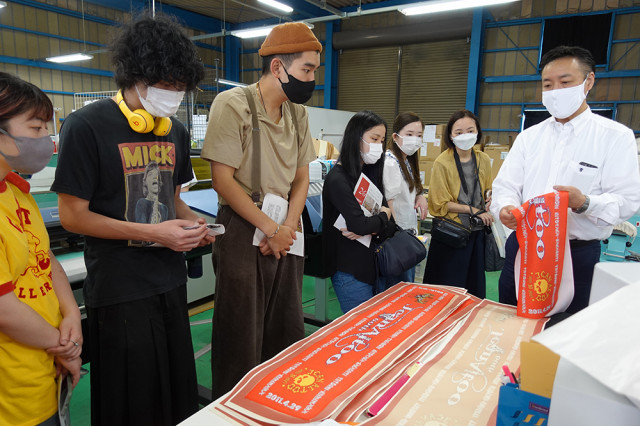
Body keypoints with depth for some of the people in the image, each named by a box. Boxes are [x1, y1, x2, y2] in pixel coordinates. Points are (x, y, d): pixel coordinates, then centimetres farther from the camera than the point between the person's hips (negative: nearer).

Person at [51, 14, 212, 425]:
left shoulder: (176, 132, 7)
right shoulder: (87, 126, -12)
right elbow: (73, 215, -12)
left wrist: (193, 222, -4)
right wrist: (152, 233, -20)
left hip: (171, 281, 6)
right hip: (119, 288, -5)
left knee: (180, 388, 17)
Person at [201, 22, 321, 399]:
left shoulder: (298, 112, 9)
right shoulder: (233, 104, -10)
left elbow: (302, 177, 10)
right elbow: (223, 180, -14)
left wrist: (288, 226, -5)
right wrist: (271, 229, -13)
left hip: (286, 231, 6)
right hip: (244, 231, -6)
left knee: (288, 333, 15)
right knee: (242, 341, 5)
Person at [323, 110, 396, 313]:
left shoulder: (371, 174, 8)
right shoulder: (338, 179, -16)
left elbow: (390, 225, 3)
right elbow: (360, 224, -26)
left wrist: (371, 229, -17)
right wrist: (383, 216, -6)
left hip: (375, 265, 8)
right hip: (351, 272, -8)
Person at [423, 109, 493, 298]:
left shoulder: (484, 160, 6)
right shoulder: (442, 163, -10)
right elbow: (440, 204, -10)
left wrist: (489, 199, 0)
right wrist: (473, 210, -13)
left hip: (477, 233, 5)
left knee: (475, 288, 14)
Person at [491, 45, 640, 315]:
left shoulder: (615, 136, -2)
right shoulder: (529, 137, 10)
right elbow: (506, 185, 4)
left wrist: (584, 203, -28)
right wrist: (505, 208, -18)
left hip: (577, 254, -3)